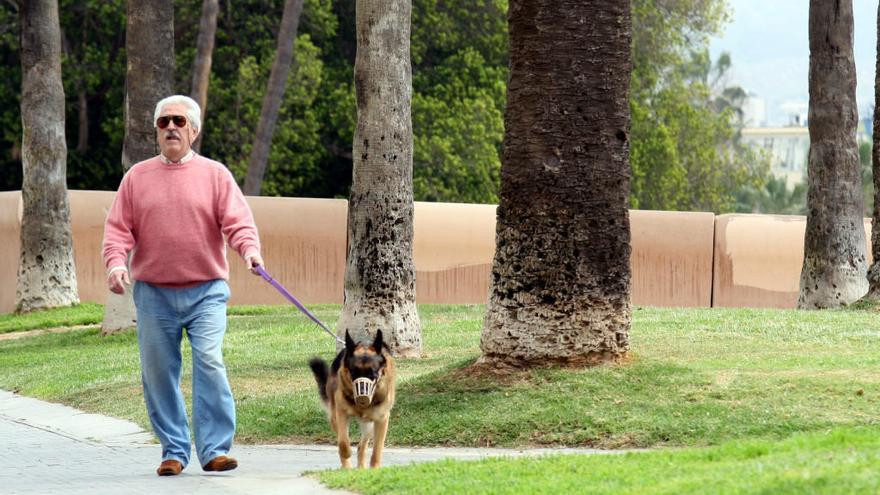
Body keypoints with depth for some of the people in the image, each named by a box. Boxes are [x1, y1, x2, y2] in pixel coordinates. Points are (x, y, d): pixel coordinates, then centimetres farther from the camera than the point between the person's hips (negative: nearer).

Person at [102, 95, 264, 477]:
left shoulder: (215, 174, 6)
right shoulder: (137, 177, 10)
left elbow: (237, 221, -2)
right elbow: (119, 228, 7)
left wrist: (249, 248, -22)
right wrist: (116, 262, -12)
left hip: (206, 291, -2)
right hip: (153, 293, 2)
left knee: (209, 362, -15)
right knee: (158, 373, 3)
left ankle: (214, 450, -12)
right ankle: (173, 451, 13)